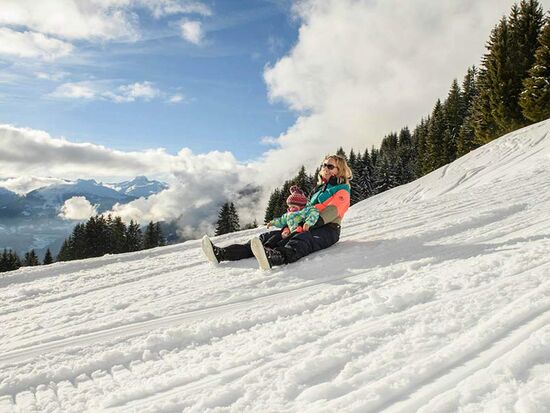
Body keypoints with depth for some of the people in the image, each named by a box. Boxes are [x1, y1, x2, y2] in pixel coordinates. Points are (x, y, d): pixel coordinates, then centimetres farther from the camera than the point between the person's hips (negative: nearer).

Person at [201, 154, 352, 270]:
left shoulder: (342, 191, 7)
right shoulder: (319, 189, 30)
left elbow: (332, 211, -12)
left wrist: (311, 224, -27)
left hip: (327, 230, -7)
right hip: (307, 227, 7)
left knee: (301, 241, -41)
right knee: (268, 237, -13)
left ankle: (272, 257, -75)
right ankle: (221, 254, -27)